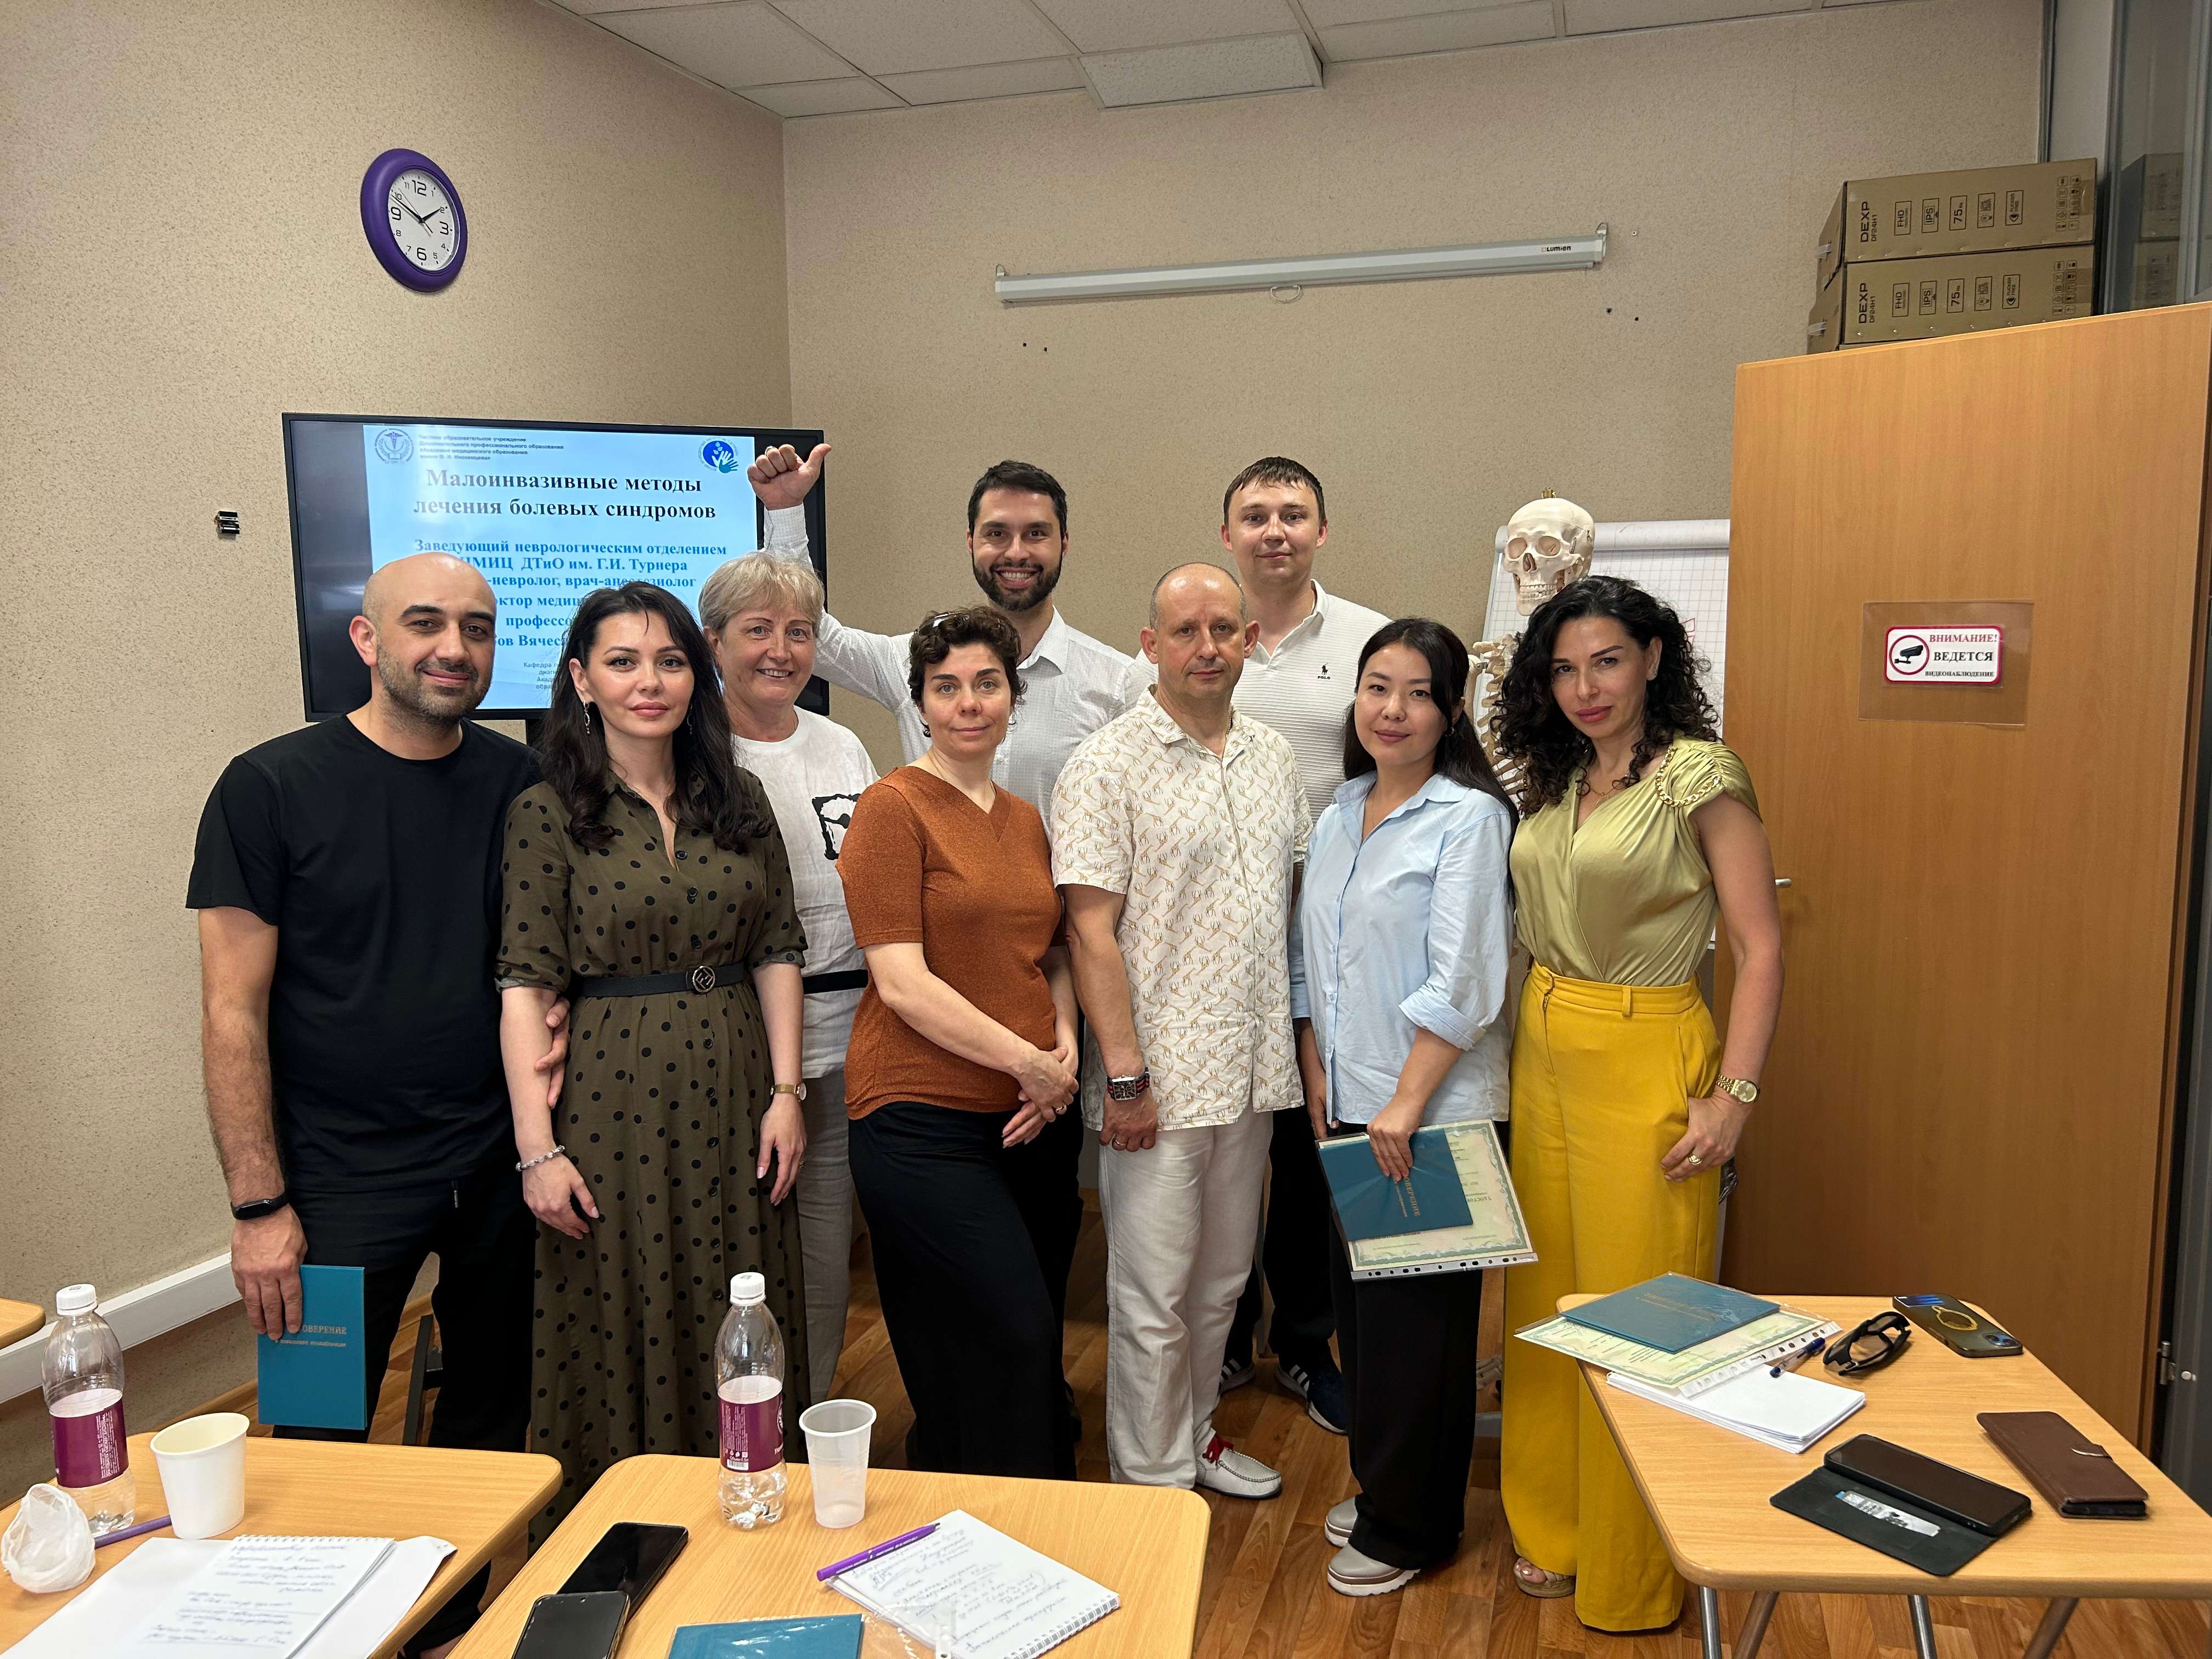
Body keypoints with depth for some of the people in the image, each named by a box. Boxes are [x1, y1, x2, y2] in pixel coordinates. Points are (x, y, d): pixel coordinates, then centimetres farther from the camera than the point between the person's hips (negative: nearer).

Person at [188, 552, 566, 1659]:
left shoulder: (521, 783, 2)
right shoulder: (271, 789, -8)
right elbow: (233, 1012, -9)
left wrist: (553, 1014, -8)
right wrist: (258, 1207, -11)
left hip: (498, 1161, 4)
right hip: (343, 1181, -3)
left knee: (492, 1417, 16)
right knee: (320, 1447, 5)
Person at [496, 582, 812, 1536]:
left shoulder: (739, 803, 6)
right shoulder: (548, 815, -5)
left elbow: (776, 952, 6)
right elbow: (526, 983, -8)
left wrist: (785, 1091, -1)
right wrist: (538, 1146, -12)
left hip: (730, 1097, 3)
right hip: (611, 1099, -3)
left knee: (733, 1335, 12)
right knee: (616, 1327, 8)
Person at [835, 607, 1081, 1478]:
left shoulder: (1025, 820, 13)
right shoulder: (894, 807, -8)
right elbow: (902, 983, -14)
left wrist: (1064, 1044, 1)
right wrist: (1027, 1061, -14)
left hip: (1021, 1119, 7)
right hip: (922, 1120, -6)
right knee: (1019, 1339, -8)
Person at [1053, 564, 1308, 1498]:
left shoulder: (1272, 757, 9)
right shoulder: (1107, 767, -11)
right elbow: (1090, 932, -14)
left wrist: (1294, 1044, 12)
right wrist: (1125, 1076, -17)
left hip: (1253, 1070, 6)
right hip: (1161, 1074, -6)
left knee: (1222, 1278, 19)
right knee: (1154, 1296, 4)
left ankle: (1195, 1436, 38)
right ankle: (1155, 1485, 21)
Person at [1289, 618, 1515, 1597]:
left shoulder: (1469, 819, -11)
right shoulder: (1338, 818, 11)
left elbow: (1462, 984, -16)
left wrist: (1405, 1103, -18)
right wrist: (1318, 1078, 8)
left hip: (1433, 1115, -7)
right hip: (1347, 1110, 7)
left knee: (1416, 1318, 4)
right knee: (1358, 1305, 15)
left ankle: (1407, 1528, 22)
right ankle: (1378, 1490, 34)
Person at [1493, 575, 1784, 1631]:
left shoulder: (1701, 777, -10)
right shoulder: (1551, 780, 10)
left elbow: (1760, 947, -12)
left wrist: (1733, 1094, -17)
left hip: (1644, 1058, -6)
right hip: (1542, 1050, 7)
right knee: (1545, 1296, 14)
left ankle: (1634, 1578, 23)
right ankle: (1555, 1530, 33)